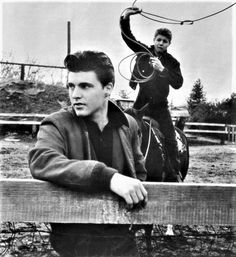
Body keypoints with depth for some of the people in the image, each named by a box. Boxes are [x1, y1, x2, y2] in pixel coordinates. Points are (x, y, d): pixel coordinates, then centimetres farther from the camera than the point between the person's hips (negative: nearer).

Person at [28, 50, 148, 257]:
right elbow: (40, 161, -28)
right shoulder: (57, 125, -7)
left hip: (121, 239, 3)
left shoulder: (128, 125, 4)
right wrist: (109, 177, -36)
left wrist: (137, 193, -3)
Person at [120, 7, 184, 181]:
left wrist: (162, 69, -23)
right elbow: (127, 35, -1)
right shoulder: (143, 52, 3)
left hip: (160, 106, 0)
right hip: (140, 103, 0)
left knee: (170, 140, -6)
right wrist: (125, 17, -18)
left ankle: (174, 174, 1)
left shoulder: (172, 63, 2)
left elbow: (178, 84, -10)